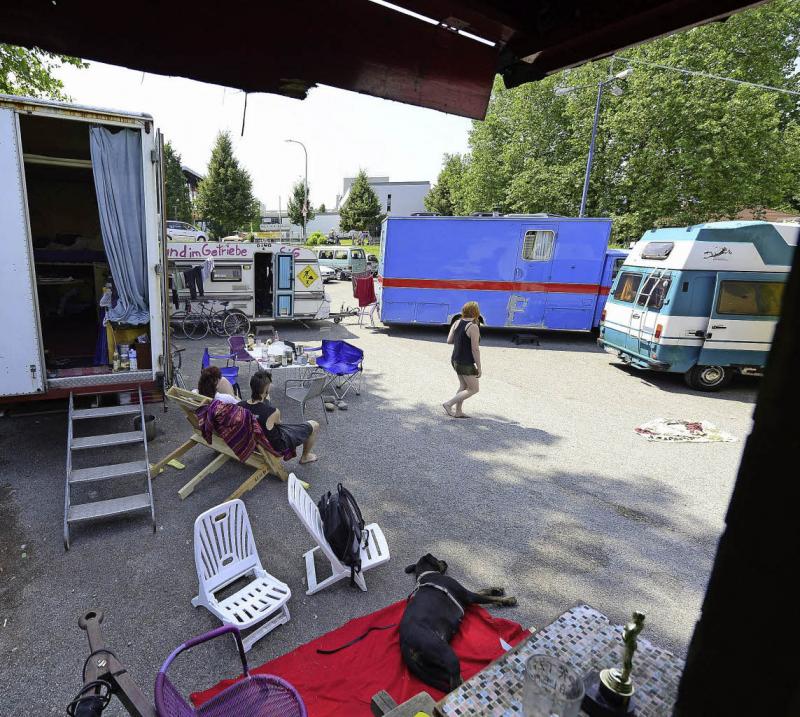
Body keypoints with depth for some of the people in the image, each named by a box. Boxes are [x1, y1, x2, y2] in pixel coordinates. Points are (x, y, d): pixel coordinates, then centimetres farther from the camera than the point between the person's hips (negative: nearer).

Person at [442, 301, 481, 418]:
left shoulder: (456, 323, 1)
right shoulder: (473, 327, -20)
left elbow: (449, 340, 3)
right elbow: (475, 349, -19)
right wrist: (479, 367, -12)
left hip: (455, 360, 8)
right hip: (466, 364, -8)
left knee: (463, 386, 22)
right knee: (473, 389, 6)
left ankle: (458, 411, 26)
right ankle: (448, 404, 0)